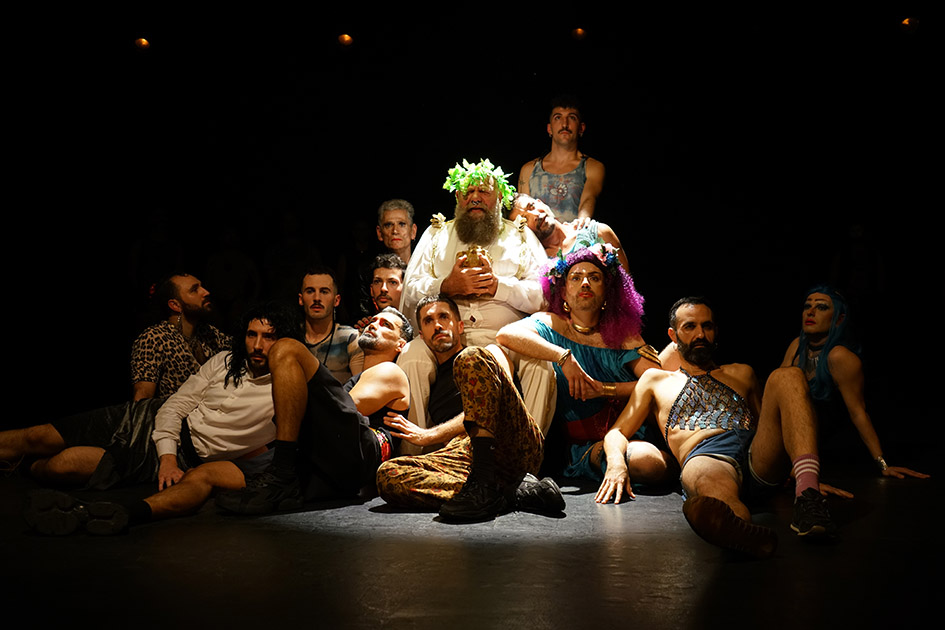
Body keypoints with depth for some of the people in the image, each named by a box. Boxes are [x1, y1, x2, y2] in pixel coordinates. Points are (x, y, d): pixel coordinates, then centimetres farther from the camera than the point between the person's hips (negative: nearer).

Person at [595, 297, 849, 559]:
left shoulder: (741, 373, 35)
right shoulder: (655, 380, 29)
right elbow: (617, 432, 24)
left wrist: (809, 478, 16)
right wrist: (616, 463, -2)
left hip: (759, 454, 3)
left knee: (786, 376, -21)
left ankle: (807, 497, -39)